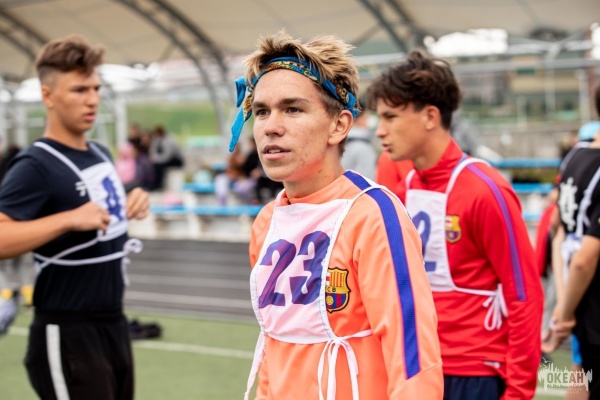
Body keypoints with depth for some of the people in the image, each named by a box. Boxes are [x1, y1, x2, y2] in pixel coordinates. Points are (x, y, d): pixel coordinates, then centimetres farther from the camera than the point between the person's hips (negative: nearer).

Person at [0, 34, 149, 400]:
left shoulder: (101, 154, 9)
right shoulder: (36, 166, -16)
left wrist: (133, 204, 6)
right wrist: (70, 219, -33)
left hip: (113, 323, 8)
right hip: (67, 334, -8)